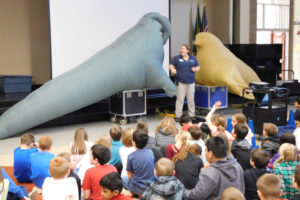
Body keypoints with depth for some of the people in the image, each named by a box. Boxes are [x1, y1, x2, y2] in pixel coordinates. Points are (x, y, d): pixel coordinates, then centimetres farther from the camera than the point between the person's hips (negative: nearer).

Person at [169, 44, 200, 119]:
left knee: (191, 99, 7)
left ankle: (192, 114, 17)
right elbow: (171, 65, 5)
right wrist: (172, 69, -17)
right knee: (180, 99, -4)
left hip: (191, 82, 3)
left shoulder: (193, 58, 11)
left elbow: (198, 67, 17)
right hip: (180, 82, -3)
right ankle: (178, 115, 3)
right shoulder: (177, 58, 3)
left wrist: (195, 69, -5)